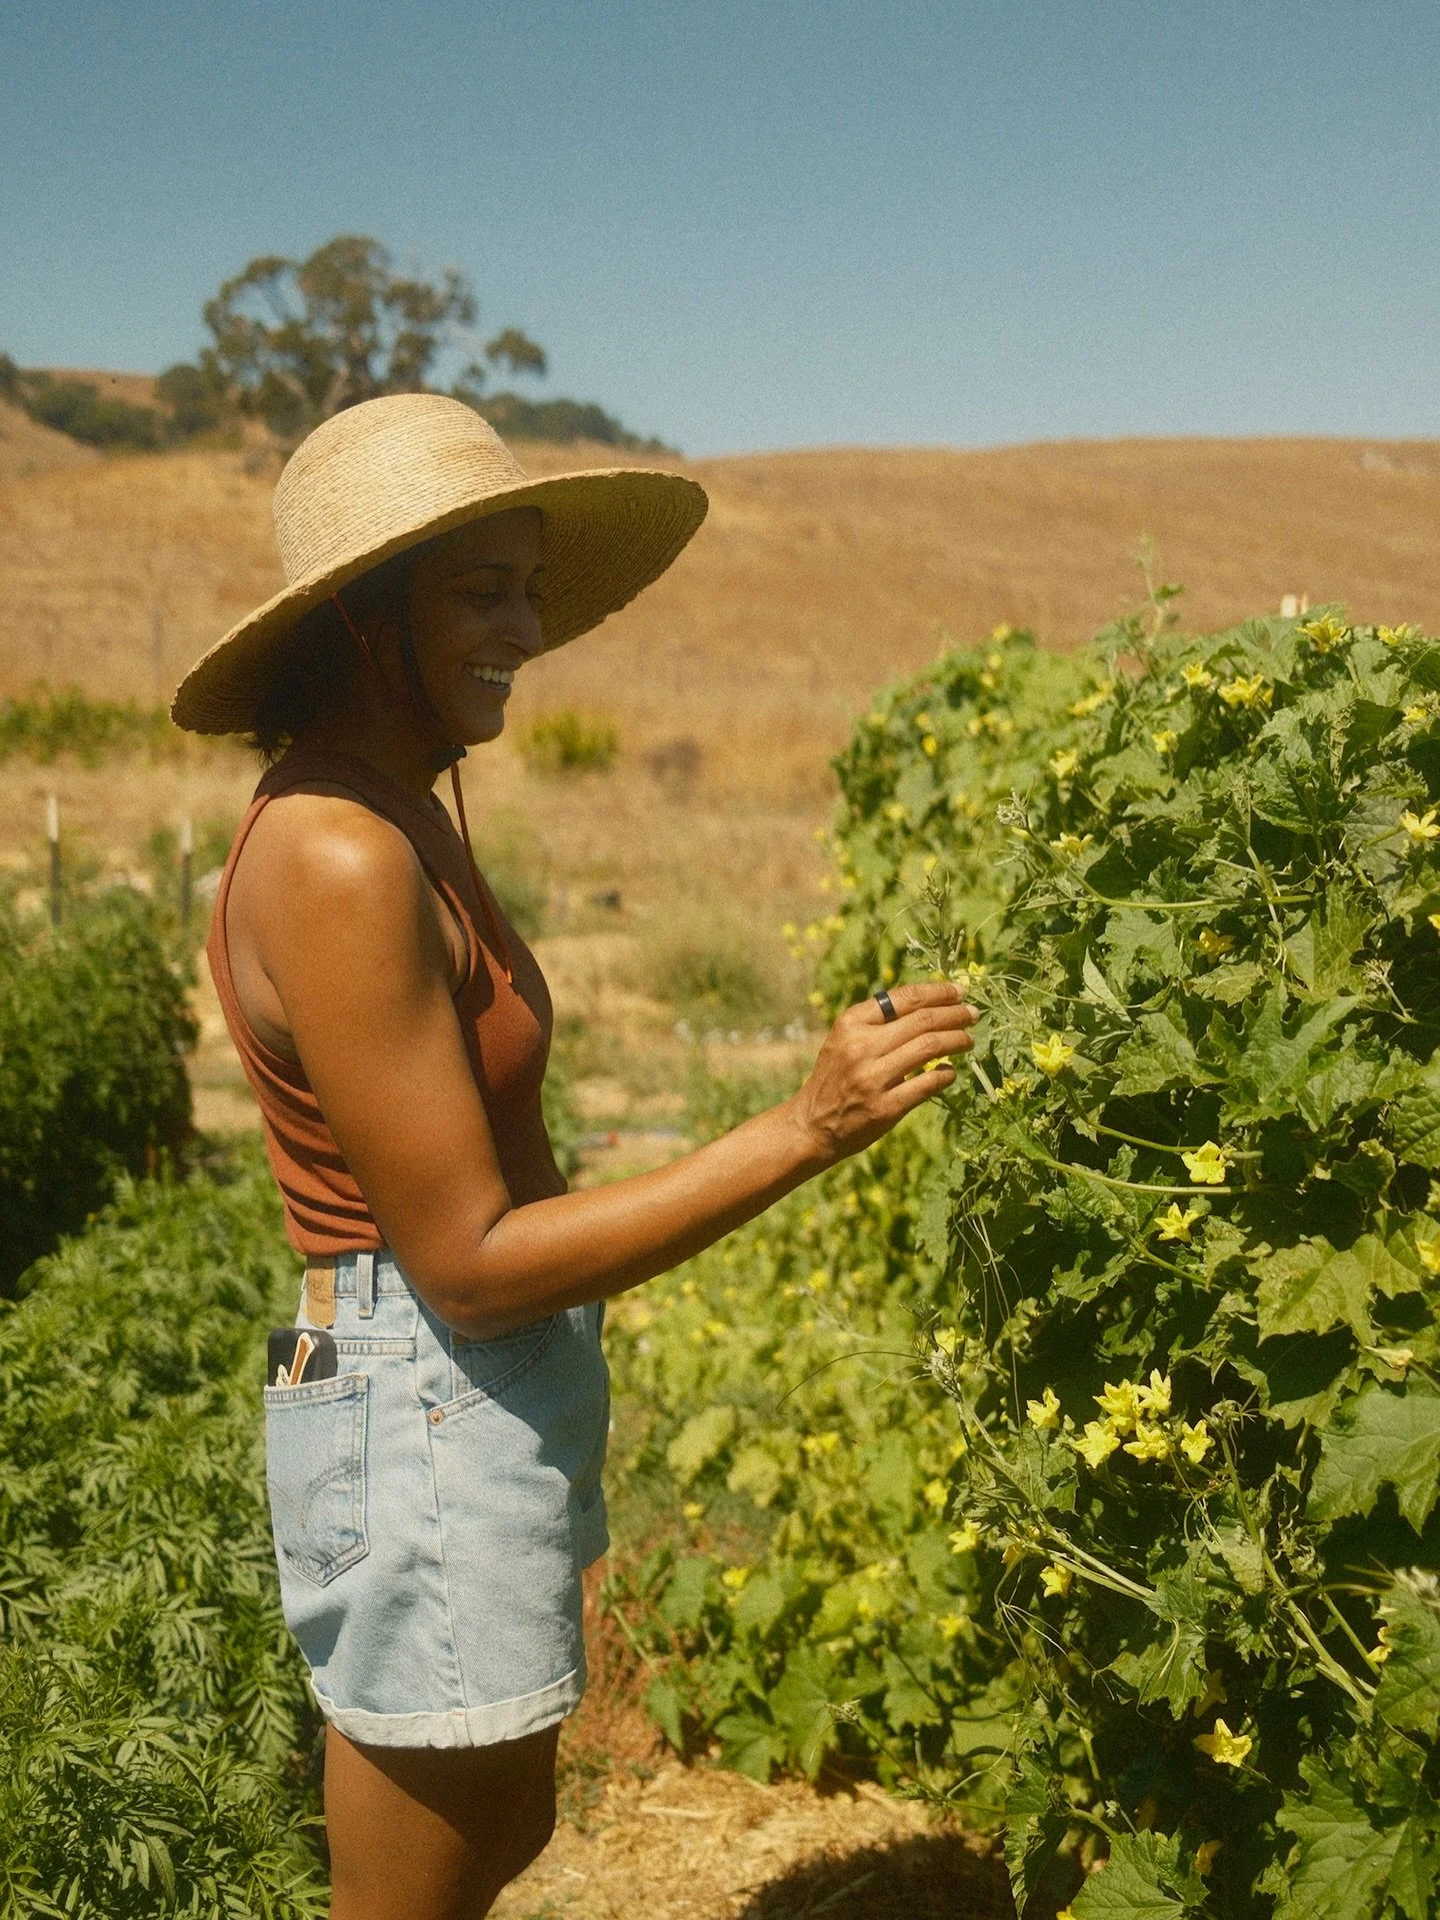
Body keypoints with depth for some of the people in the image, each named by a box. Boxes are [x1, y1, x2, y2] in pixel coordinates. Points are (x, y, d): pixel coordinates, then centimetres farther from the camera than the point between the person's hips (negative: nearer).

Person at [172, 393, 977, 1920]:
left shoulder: (397, 815, 6)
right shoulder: (338, 861, -24)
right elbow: (468, 1261, -24)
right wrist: (802, 1132, -25)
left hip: (484, 1402, 10)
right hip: (424, 1415, -9)